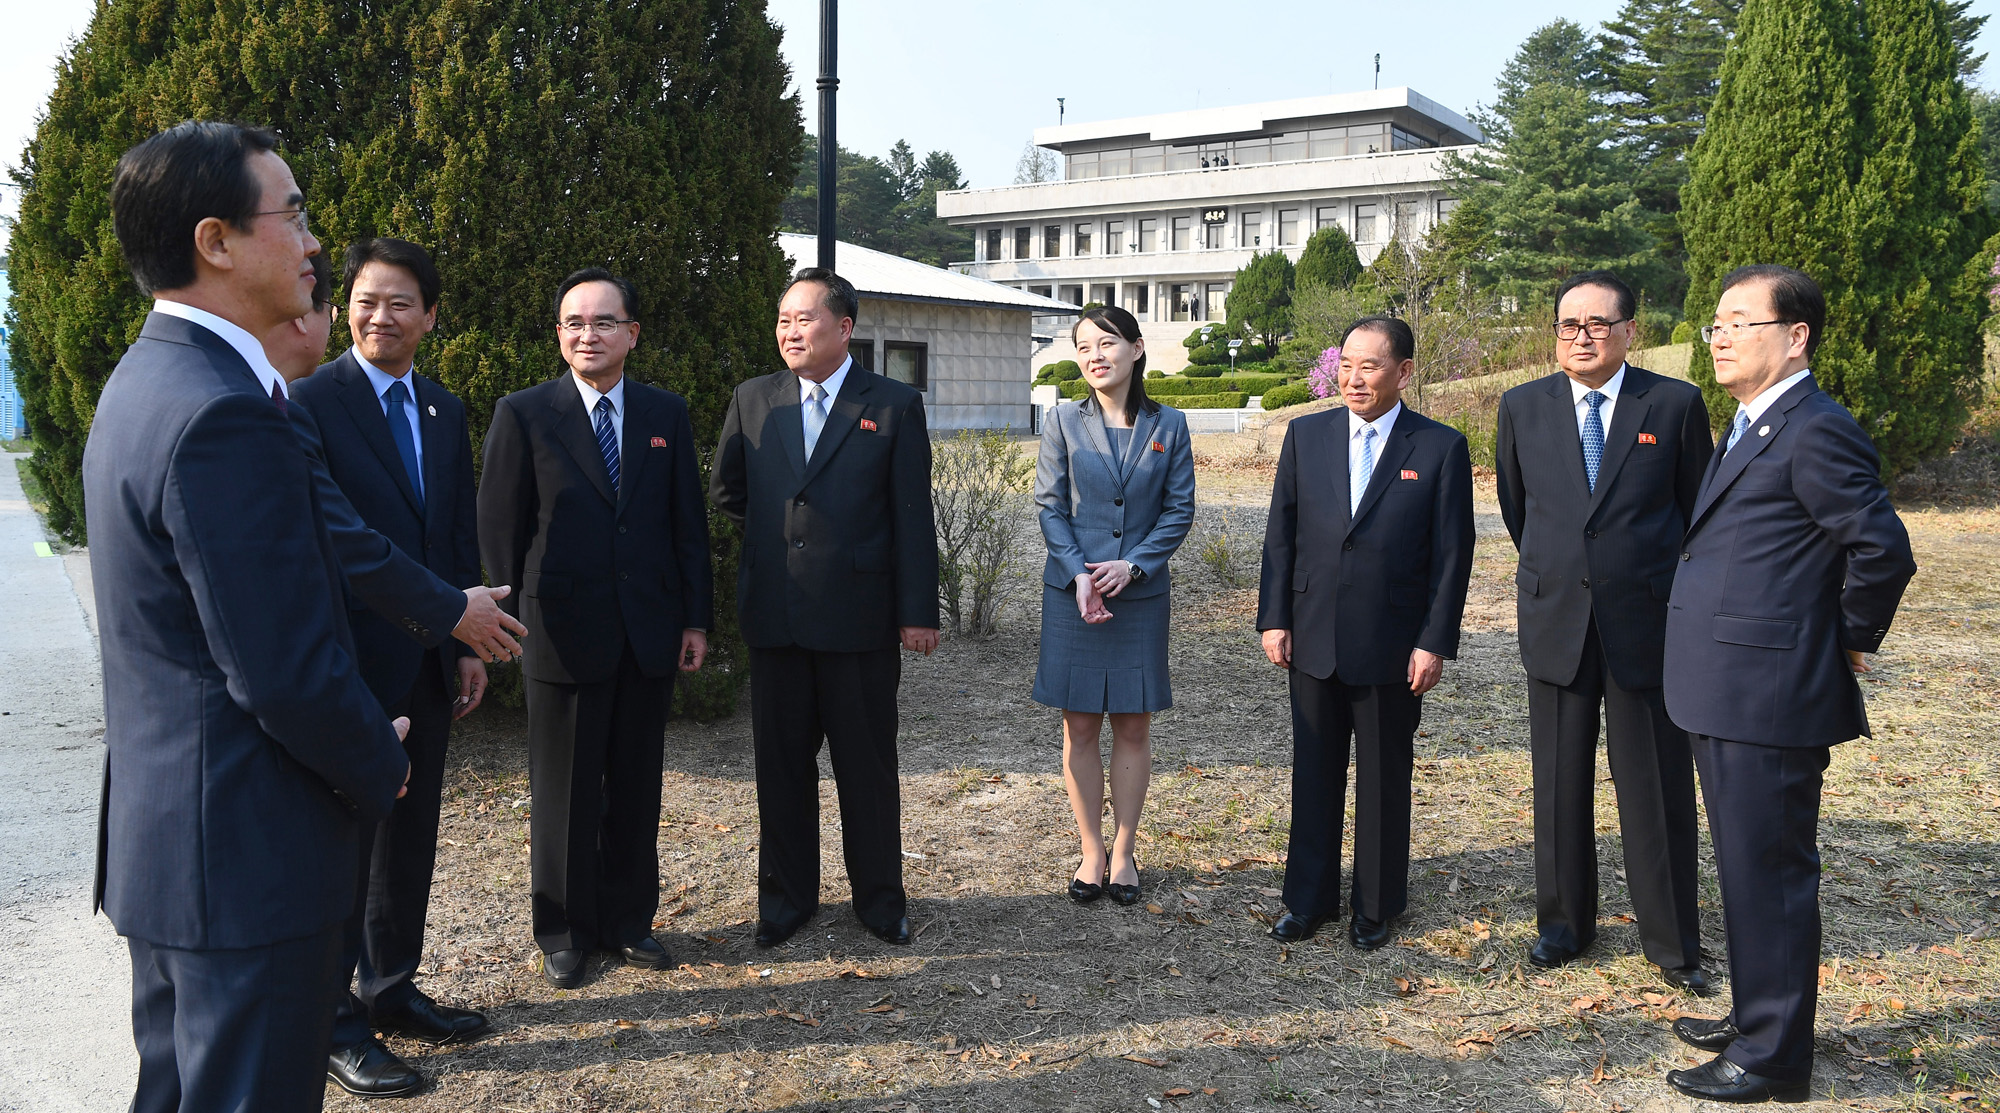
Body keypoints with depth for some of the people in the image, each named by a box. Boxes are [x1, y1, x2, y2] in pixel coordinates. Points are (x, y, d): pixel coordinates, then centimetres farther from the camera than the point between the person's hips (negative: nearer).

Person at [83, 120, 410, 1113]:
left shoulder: (144, 381, 9)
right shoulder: (225, 416, -24)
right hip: (247, 851, -10)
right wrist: (380, 770, -6)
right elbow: (288, 674, -24)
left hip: (161, 834, 10)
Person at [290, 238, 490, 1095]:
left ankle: (391, 988, 32)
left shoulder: (444, 412, 10)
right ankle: (333, 1024, 19)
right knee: (344, 840, 5)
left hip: (429, 663, 6)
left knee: (410, 834, 16)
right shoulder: (311, 402, -11)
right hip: (352, 661, -6)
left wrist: (467, 645, 11)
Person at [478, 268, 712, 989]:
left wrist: (695, 617, 4)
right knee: (564, 792, 9)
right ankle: (564, 931, 24)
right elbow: (501, 528, -1)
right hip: (564, 630, -2)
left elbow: (688, 523, 8)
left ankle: (629, 920, 27)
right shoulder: (523, 415, -1)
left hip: (650, 629, 3)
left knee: (636, 786, 12)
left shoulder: (666, 414, 7)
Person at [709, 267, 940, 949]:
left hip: (860, 616, -3)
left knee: (867, 763, 7)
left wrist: (919, 611, -6)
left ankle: (879, 896, 22)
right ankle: (787, 896, 25)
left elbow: (912, 517, -3)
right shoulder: (753, 400, 8)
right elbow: (725, 491, 19)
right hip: (775, 614, 3)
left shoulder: (895, 406, -1)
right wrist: (779, 534, 13)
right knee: (781, 762, 11)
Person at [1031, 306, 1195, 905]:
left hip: (1141, 594, 0)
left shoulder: (1168, 426, 2)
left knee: (1133, 726, 6)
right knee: (1080, 727, 5)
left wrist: (1132, 565, -13)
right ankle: (1092, 852, 17)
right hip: (1072, 591, 0)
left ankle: (1124, 852, 18)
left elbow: (1180, 510, 0)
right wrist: (1079, 574, -14)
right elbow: (1050, 507, -1)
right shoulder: (1064, 422, 1)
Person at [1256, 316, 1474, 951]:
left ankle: (1375, 907, 26)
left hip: (1393, 648, -2)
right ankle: (1309, 899, 27)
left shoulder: (1441, 448, -4)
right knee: (1314, 774, 12)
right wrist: (1274, 619, 1)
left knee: (1384, 782, 10)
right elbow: (1280, 534, 6)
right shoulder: (1307, 435, 4)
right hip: (1314, 639, 3)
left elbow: (1452, 554, -4)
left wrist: (1435, 642, -9)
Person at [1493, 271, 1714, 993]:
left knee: (1657, 790, 4)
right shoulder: (1523, 407, 3)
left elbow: (1699, 513, 7)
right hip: (1556, 624, 2)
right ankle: (1565, 923, 28)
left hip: (1648, 622, -2)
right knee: (1560, 785, 11)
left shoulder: (1675, 404, -3)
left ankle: (1672, 943, 19)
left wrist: (1683, 600, 13)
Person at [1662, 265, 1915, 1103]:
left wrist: (1852, 641, -7)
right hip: (1731, 696, 10)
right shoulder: (1752, 429, 16)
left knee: (1769, 873, 0)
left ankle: (1774, 1057, 13)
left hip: (1770, 698, -10)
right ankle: (1756, 1017, 35)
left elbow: (1884, 548, -19)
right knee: (1748, 869, 20)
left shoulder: (1815, 432, -15)